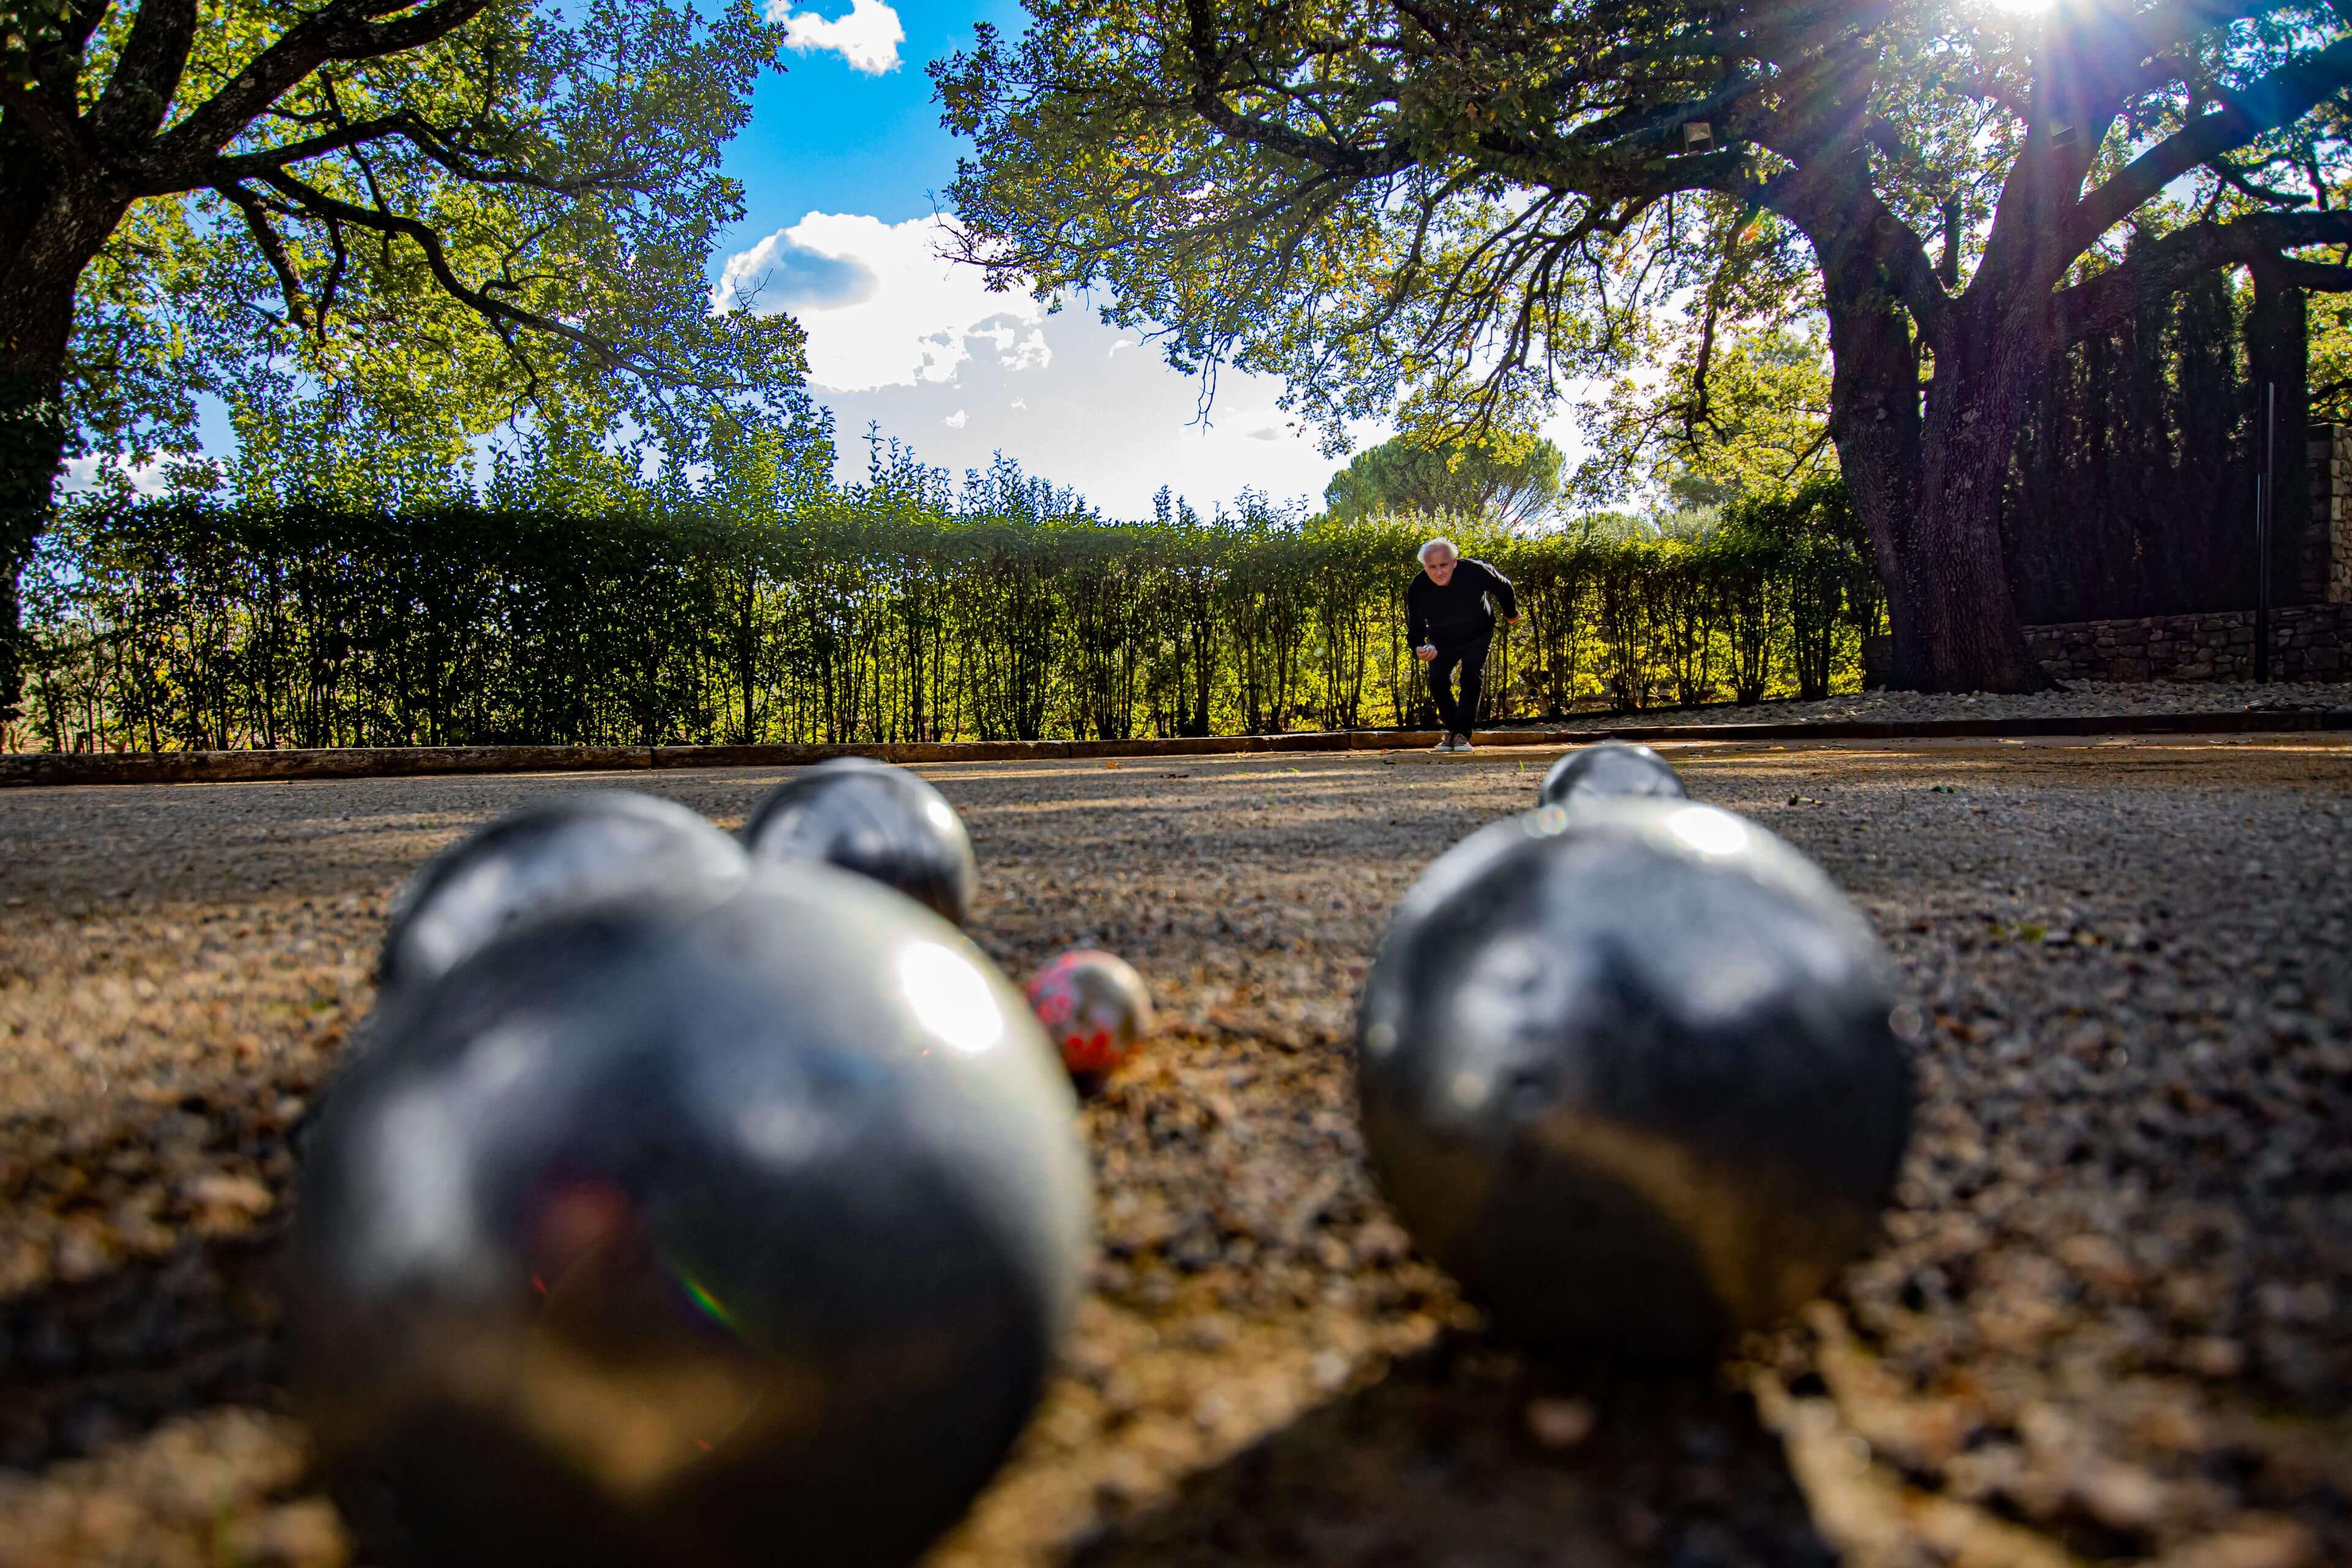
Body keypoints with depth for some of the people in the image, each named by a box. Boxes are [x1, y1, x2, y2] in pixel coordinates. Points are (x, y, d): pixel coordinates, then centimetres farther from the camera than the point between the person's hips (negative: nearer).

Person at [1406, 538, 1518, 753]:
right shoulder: (1417, 589, -28)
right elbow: (1415, 629, -18)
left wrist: (1511, 613, 10)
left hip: (1478, 635, -1)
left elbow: (1504, 588, -9)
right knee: (1437, 680, -13)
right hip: (1442, 640, 1)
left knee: (1472, 678, -18)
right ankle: (1452, 730, 6)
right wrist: (1419, 649, -42)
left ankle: (1463, 734, -9)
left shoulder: (1476, 571, -32)